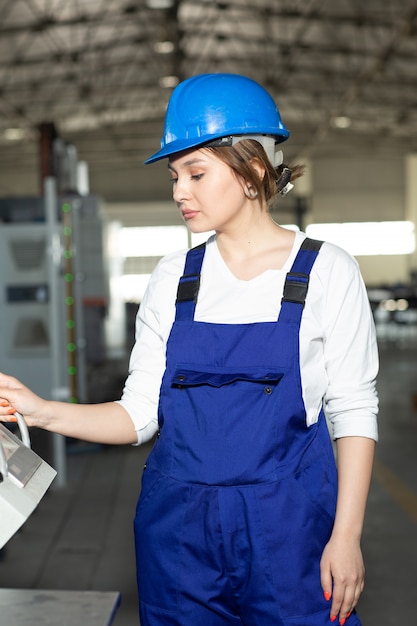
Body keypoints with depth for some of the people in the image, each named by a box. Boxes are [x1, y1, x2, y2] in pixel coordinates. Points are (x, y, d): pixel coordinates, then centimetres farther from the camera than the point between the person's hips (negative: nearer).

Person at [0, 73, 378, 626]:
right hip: (178, 527, 3)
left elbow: (353, 413, -5)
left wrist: (346, 535, -9)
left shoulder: (326, 271, -5)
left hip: (287, 524, -2)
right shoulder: (173, 278, 4)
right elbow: (141, 412, 1)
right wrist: (44, 412, -12)